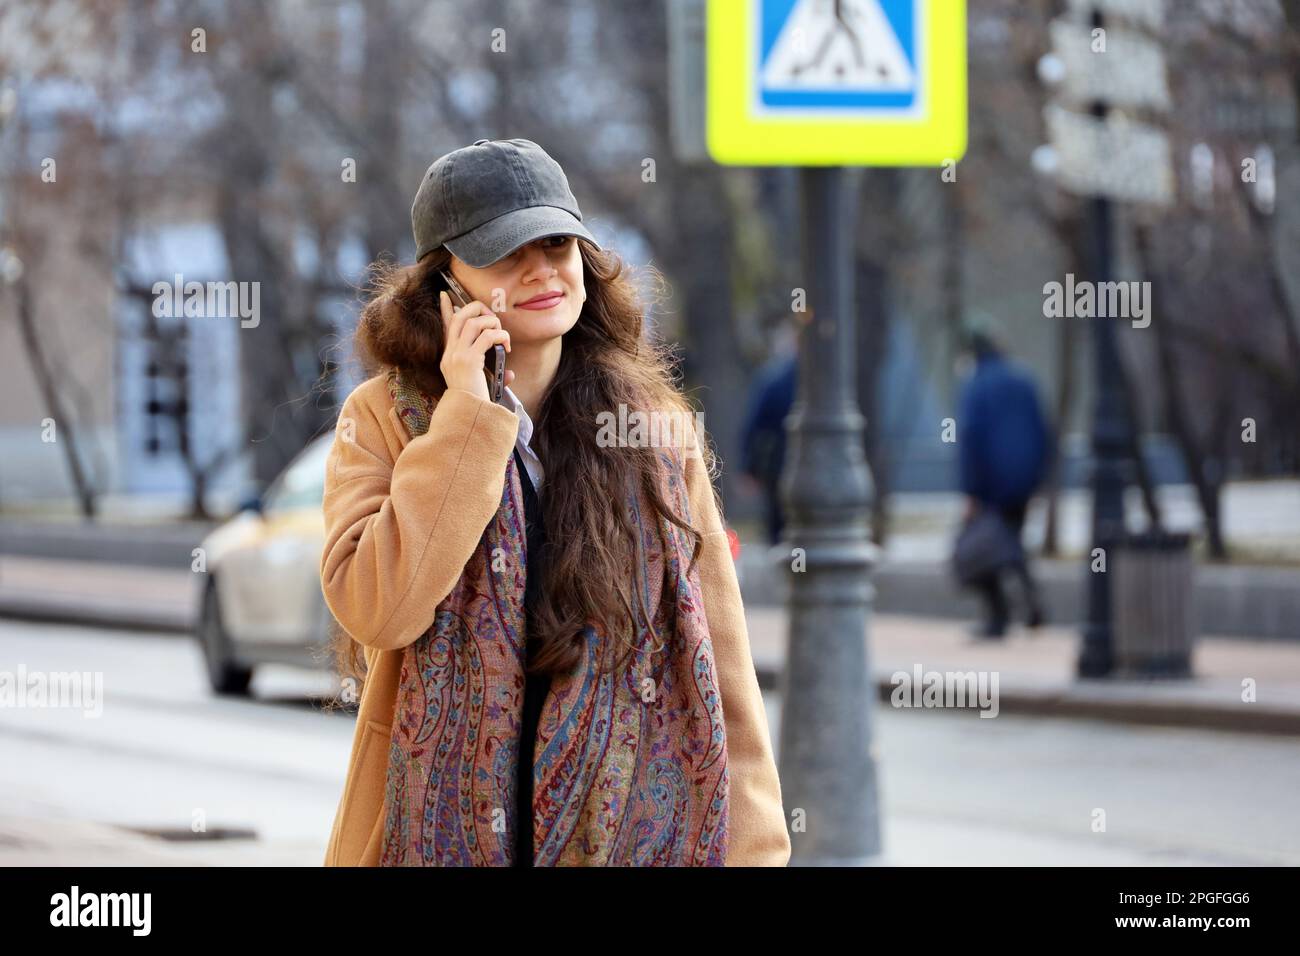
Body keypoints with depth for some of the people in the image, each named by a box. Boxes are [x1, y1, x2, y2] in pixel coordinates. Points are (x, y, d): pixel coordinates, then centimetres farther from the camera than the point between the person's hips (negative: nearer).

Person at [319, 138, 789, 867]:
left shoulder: (654, 423, 3)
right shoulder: (387, 416, -3)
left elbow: (718, 655, 3)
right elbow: (373, 611, -19)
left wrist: (750, 847, -2)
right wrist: (467, 416, -16)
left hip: (638, 828, 2)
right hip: (445, 828, -2)